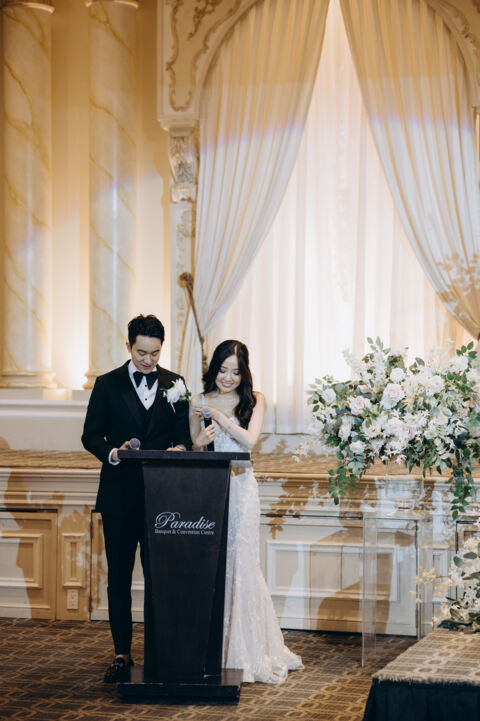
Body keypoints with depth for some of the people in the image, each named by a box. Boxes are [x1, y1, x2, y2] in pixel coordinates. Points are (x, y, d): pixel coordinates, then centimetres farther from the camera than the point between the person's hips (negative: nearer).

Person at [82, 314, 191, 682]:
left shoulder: (174, 384, 8)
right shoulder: (108, 384, 3)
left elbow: (184, 434, 8)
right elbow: (91, 435, 2)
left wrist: (180, 448, -15)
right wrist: (113, 452, -18)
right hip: (120, 496, -1)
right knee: (119, 577, 4)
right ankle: (122, 653, 11)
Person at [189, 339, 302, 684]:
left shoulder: (254, 400, 5)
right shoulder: (199, 403, 10)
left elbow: (250, 440, -9)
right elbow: (191, 451, 13)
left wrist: (218, 415, -11)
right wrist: (200, 442, -8)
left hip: (240, 489, -2)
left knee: (240, 566, -3)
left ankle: (246, 652, 7)